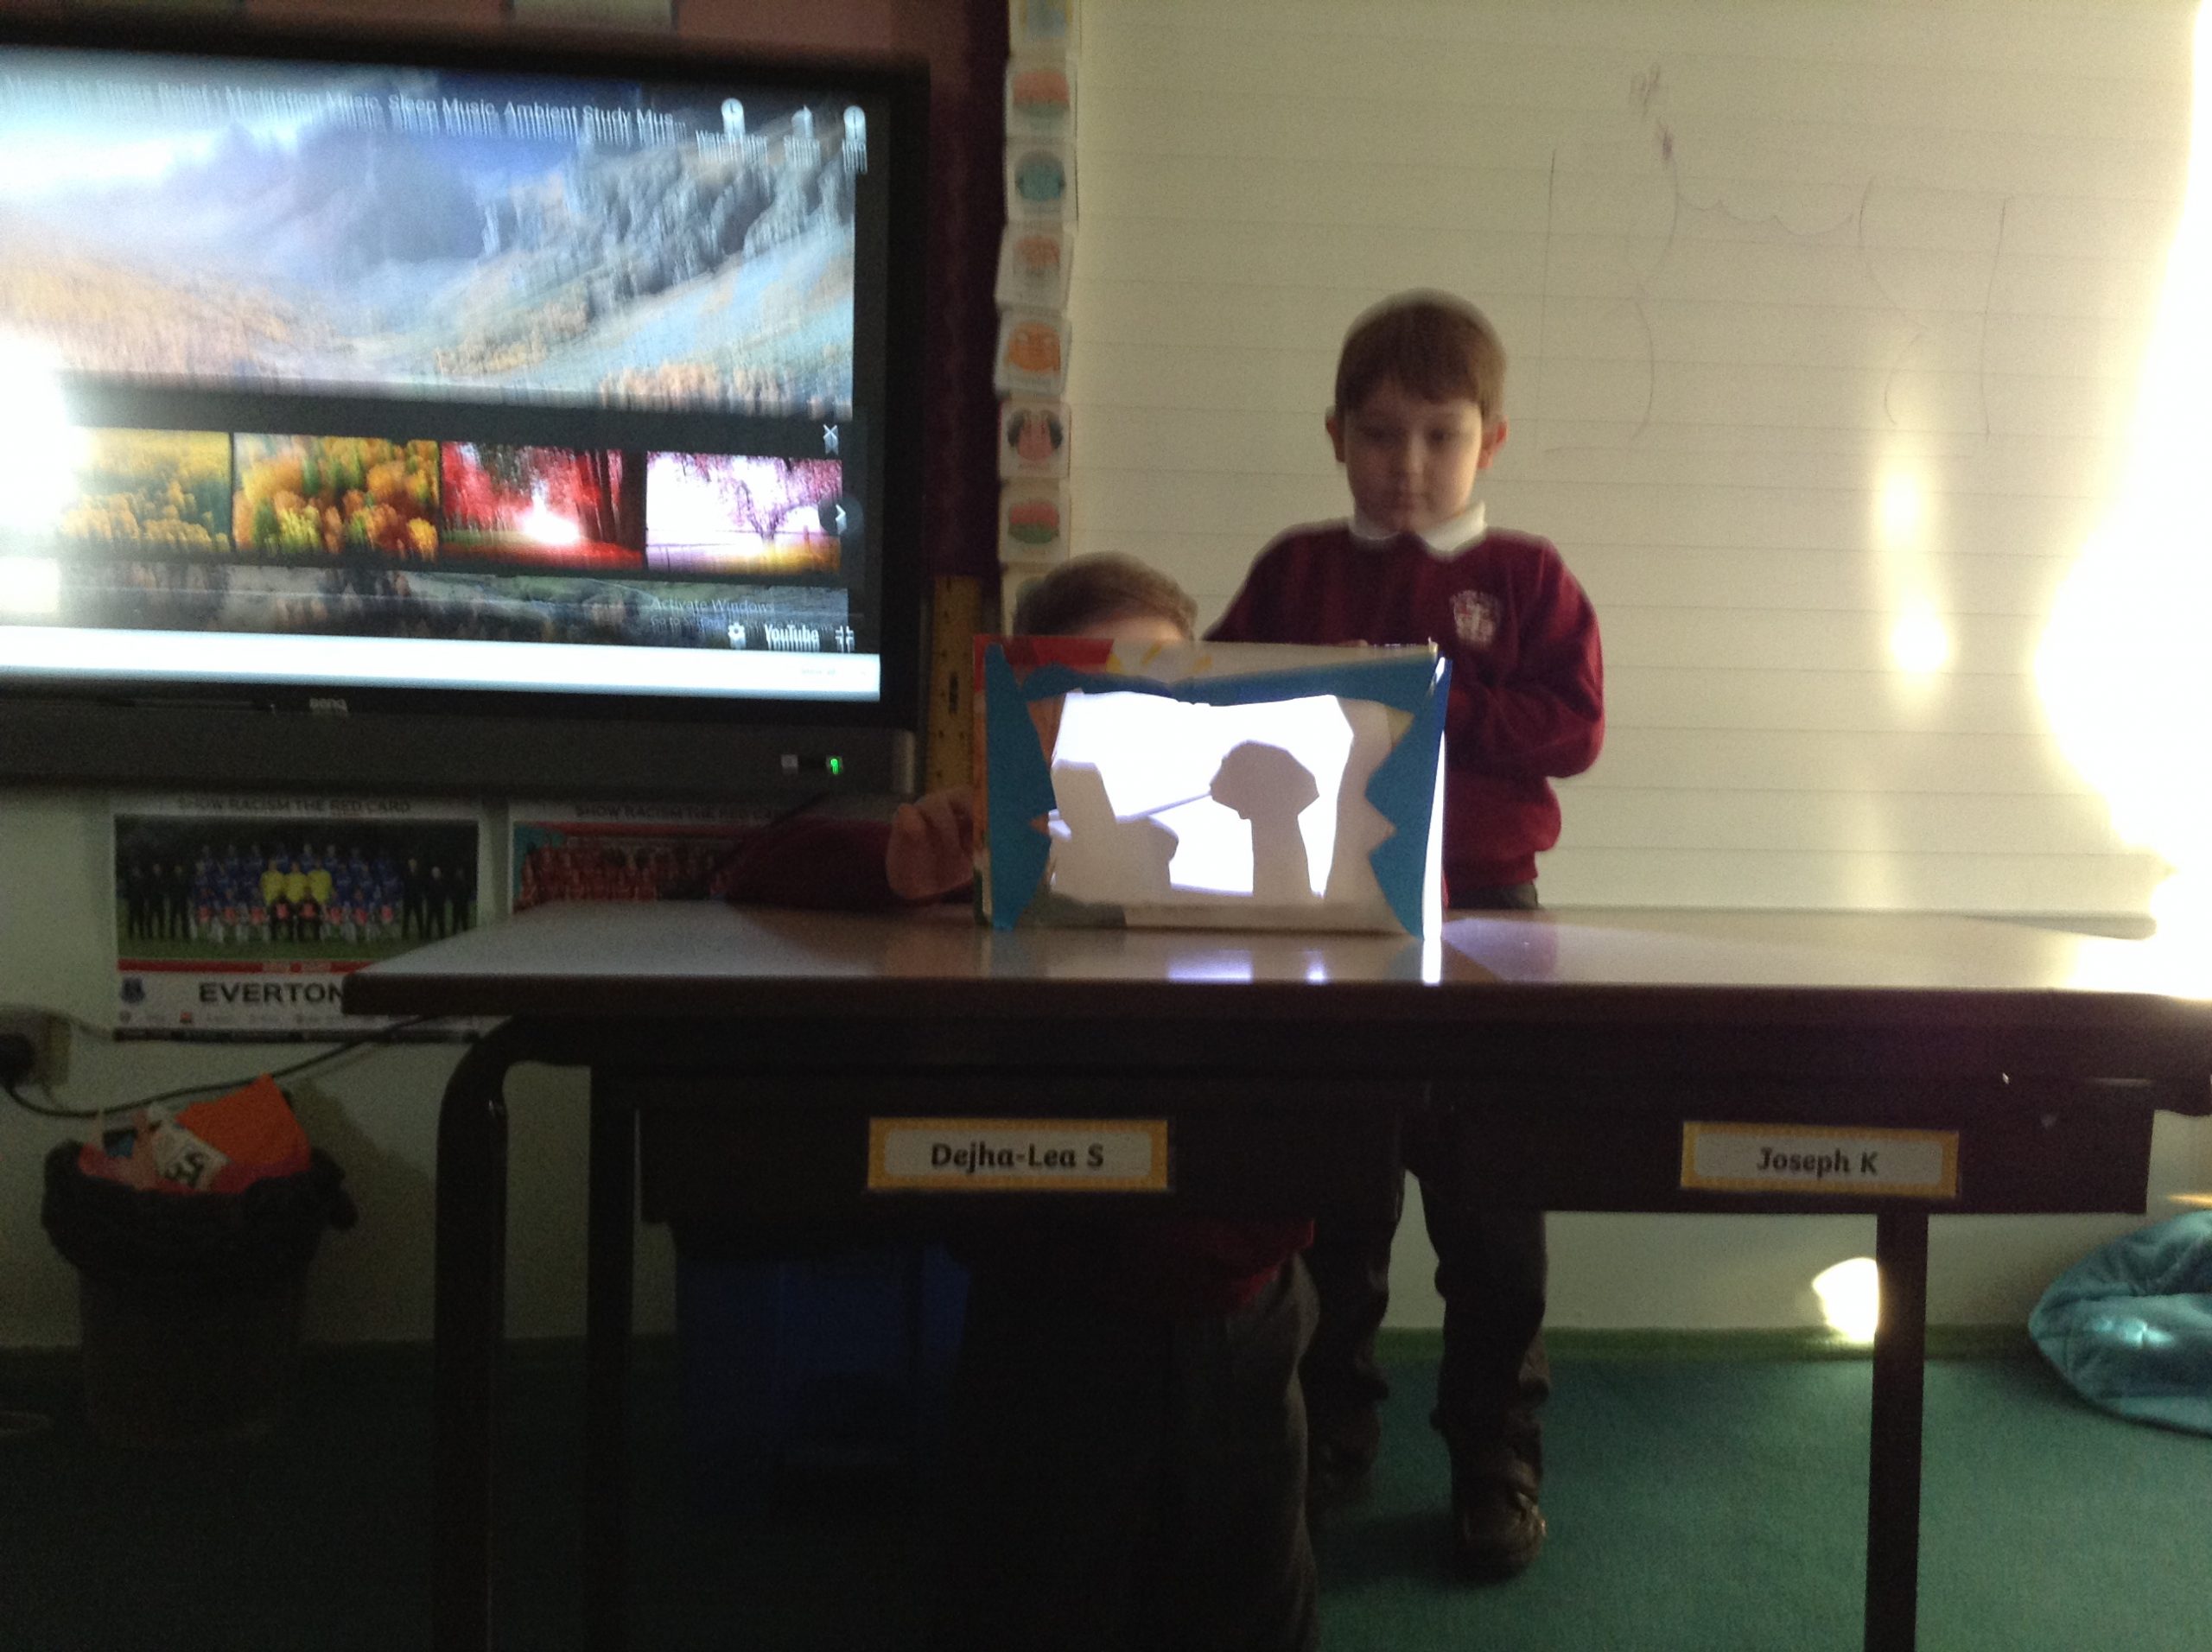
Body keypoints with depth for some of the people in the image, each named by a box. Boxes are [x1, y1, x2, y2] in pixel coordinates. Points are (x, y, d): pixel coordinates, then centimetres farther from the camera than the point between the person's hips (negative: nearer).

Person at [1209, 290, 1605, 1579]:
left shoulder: (1527, 578, 3)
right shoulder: (1296, 569, 8)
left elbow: (1572, 727, -5)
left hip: (1480, 912, -2)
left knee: (1489, 1210, 4)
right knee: (1324, 1201, 13)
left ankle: (1498, 1463, 21)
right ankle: (1328, 1437, 31)